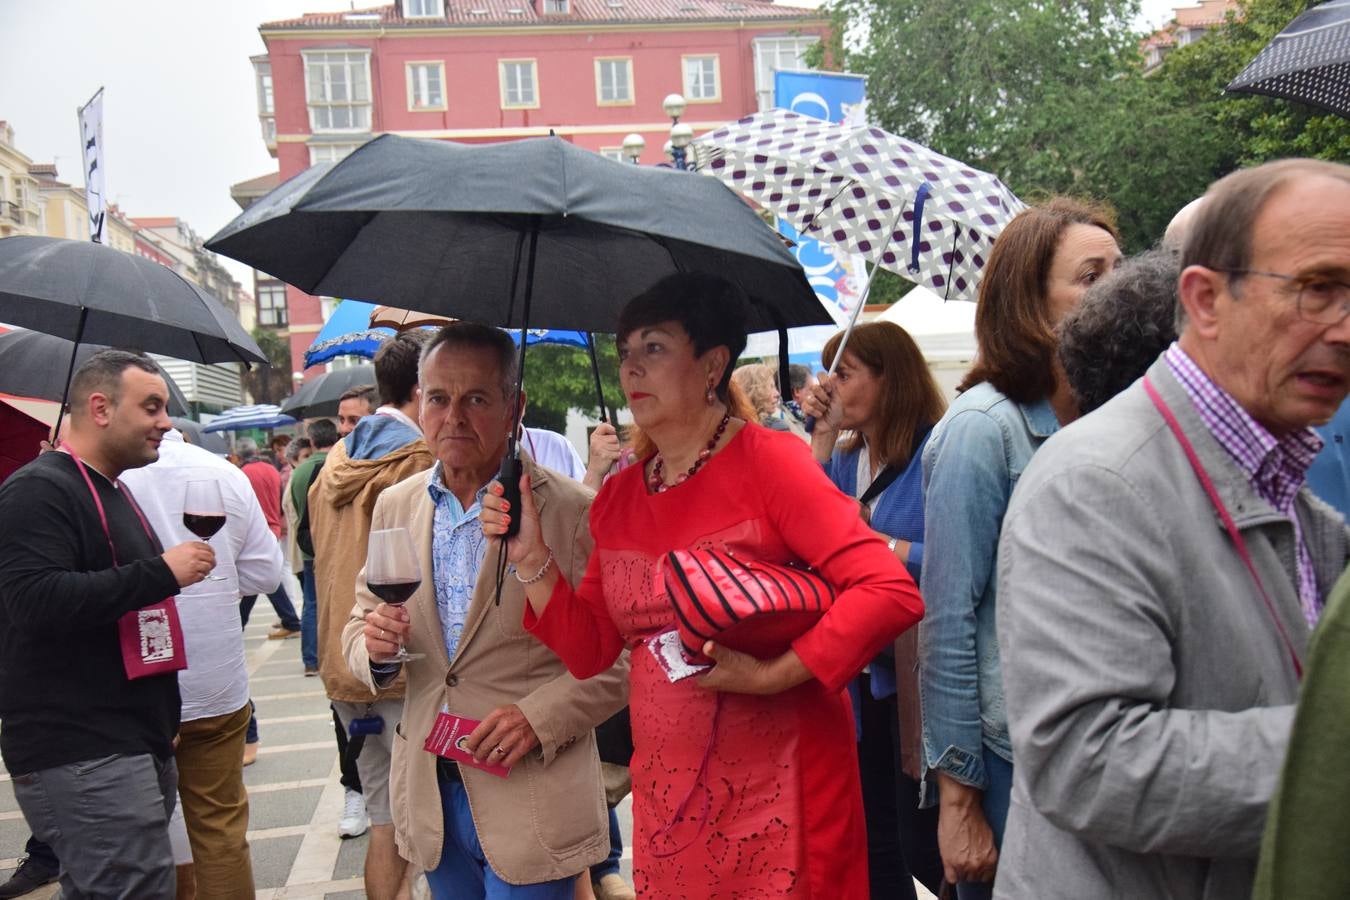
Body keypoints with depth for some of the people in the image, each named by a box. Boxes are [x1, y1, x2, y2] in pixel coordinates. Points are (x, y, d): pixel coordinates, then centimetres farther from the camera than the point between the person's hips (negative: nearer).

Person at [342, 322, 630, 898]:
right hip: (429, 792, 5)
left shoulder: (573, 511, -12)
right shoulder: (394, 507, 5)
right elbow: (360, 625, 14)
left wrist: (540, 716, -21)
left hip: (533, 797, -5)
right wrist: (374, 647, -9)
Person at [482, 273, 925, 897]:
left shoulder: (766, 460, -11)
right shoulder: (618, 498, 6)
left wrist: (771, 675, -23)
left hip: (776, 788, -5)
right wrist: (531, 558, -4)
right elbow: (590, 651, 7)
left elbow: (891, 593, -19)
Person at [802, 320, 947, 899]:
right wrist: (823, 434, -2)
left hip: (918, 672, -7)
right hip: (863, 673, 7)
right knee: (874, 843, 17)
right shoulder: (847, 456, 10)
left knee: (923, 847, 2)